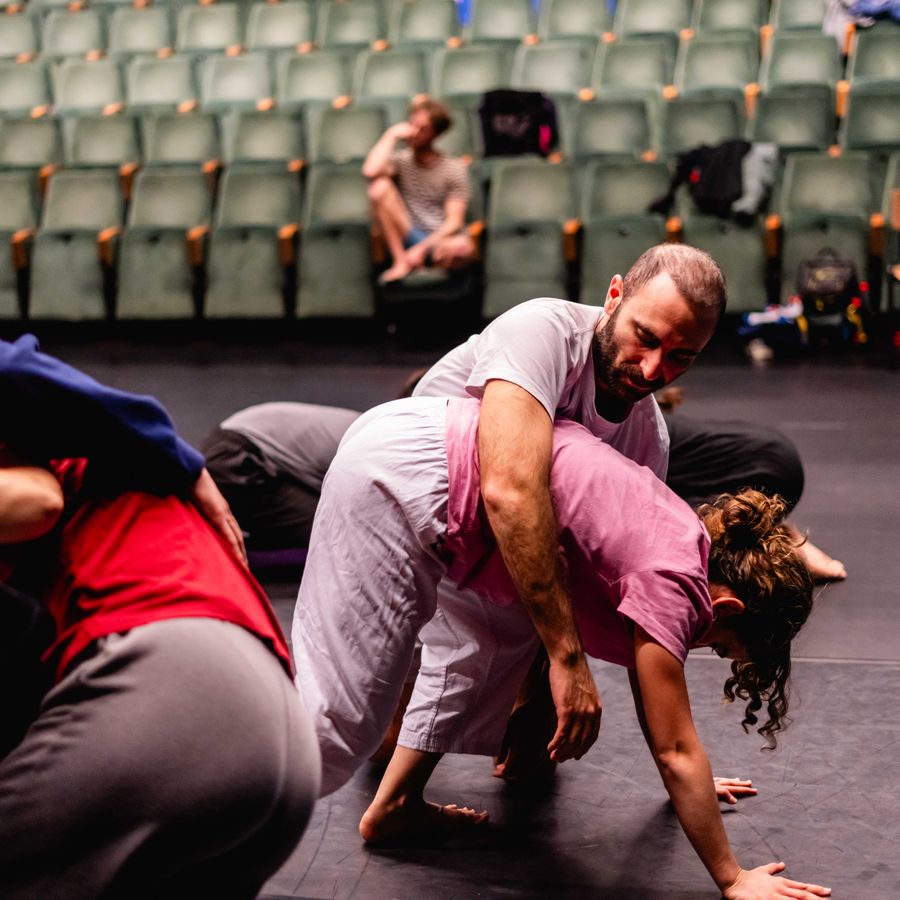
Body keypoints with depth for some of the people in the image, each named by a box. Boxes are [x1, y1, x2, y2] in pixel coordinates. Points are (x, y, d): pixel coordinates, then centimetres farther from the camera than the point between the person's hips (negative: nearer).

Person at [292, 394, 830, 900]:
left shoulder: (680, 537, 16)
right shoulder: (672, 581, -9)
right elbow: (675, 750, -4)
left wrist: (692, 786, 43)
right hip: (406, 473, -10)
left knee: (504, 633, 24)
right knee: (340, 716, -10)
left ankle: (395, 806, 25)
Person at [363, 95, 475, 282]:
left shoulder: (454, 168, 5)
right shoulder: (400, 160, 10)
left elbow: (454, 222, -5)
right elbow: (370, 172, -14)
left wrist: (422, 248, -19)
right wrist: (391, 135, -5)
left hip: (440, 241, -2)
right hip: (405, 239, 2)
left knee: (463, 247, -39)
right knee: (380, 187, -22)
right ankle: (400, 262, -22)